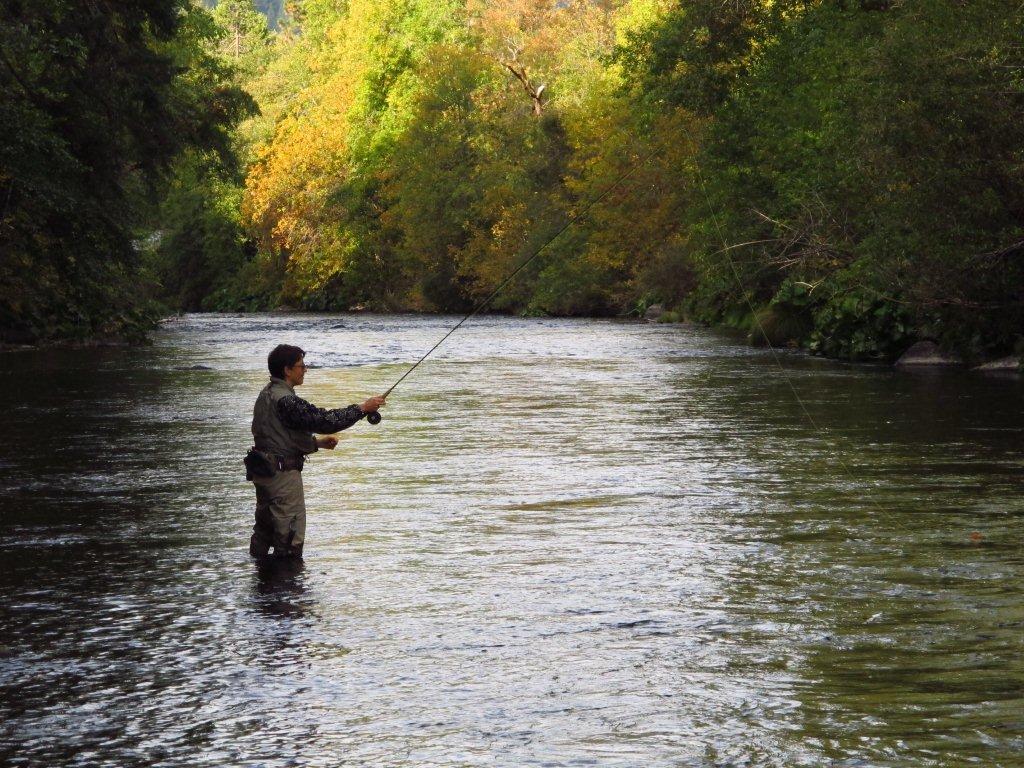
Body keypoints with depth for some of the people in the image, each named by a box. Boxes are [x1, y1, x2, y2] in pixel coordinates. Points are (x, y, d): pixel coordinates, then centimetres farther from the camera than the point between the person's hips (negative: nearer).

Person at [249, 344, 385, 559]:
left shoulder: (266, 394, 11)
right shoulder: (285, 400, -22)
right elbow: (323, 420, -24)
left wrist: (317, 442, 18)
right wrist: (363, 409, -15)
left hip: (263, 469, 10)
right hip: (283, 473, -10)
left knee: (264, 528, 18)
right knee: (290, 535, -4)